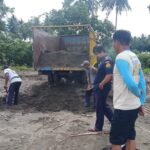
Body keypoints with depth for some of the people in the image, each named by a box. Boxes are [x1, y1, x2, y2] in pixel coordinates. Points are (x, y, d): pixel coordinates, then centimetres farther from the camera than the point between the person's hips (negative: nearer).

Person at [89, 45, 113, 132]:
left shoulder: (107, 60, -18)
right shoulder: (103, 60, 14)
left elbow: (110, 74, -28)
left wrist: (101, 84, -21)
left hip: (102, 88, -10)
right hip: (99, 87, 10)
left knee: (100, 107, 2)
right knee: (103, 106, 18)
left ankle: (98, 127, 17)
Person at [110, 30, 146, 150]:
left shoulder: (121, 57, -17)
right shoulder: (135, 57, 9)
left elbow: (130, 83, -24)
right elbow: (142, 82, 10)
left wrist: (139, 94, -4)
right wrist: (141, 102, 13)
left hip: (123, 107, -9)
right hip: (134, 106, 9)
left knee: (116, 140, 3)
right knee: (130, 136, 18)